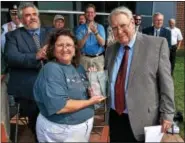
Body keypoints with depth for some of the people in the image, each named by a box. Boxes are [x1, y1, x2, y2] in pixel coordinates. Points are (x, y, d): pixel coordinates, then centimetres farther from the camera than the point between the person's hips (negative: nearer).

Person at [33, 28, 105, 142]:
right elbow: (59, 107, -27)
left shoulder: (79, 68, 4)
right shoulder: (51, 69, -19)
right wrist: (90, 102, -18)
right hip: (60, 131, -7)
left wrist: (94, 93, -6)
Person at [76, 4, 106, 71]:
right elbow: (79, 46, -6)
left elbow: (102, 43, -8)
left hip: (98, 58, 0)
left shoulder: (100, 27, 4)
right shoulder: (80, 28, 3)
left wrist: (96, 32, -22)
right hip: (85, 58, 0)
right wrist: (87, 34, -18)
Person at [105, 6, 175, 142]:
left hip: (142, 118, -4)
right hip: (114, 117, 4)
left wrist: (167, 113, -8)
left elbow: (165, 82, -8)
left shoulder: (158, 44, -8)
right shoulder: (111, 50, 7)